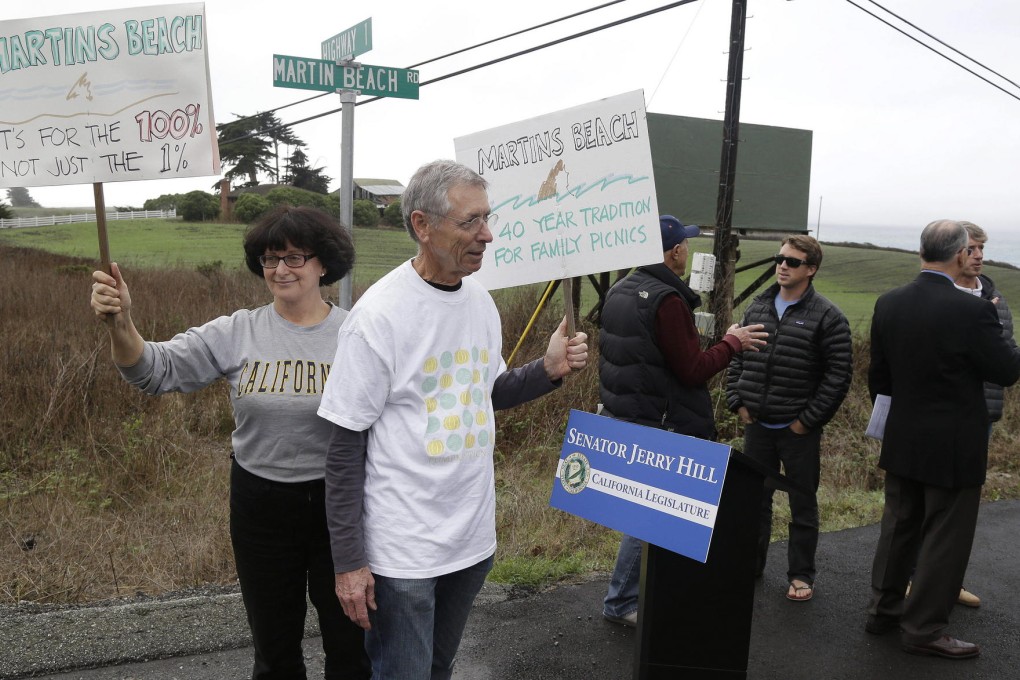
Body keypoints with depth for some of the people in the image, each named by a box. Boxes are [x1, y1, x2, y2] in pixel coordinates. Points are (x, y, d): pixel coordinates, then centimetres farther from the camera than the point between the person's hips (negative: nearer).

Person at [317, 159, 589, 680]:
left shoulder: (480, 299, 1)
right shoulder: (378, 315, -19)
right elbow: (346, 447, -15)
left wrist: (548, 370, -4)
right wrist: (348, 561, -13)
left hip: (473, 537, 6)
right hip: (402, 551, -6)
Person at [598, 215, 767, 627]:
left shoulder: (620, 291, 9)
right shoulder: (667, 300, -19)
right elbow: (692, 371, -17)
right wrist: (731, 343, -3)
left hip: (620, 417, 9)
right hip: (657, 426, -9)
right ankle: (621, 603, 13)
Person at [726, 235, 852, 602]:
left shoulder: (828, 317, -9)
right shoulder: (757, 307, 6)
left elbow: (838, 376, -11)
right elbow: (736, 358, 12)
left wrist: (808, 420, -13)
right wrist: (737, 402, 2)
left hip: (799, 431, -4)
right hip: (757, 424, 5)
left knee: (803, 505, 9)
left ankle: (801, 575, 23)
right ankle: (750, 565, 30)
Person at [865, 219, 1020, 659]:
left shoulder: (888, 305, -3)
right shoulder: (971, 311, -22)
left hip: (902, 441, 6)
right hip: (953, 447, -6)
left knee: (898, 527, 18)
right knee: (944, 538, 7)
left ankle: (883, 610, 30)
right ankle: (924, 630, 16)